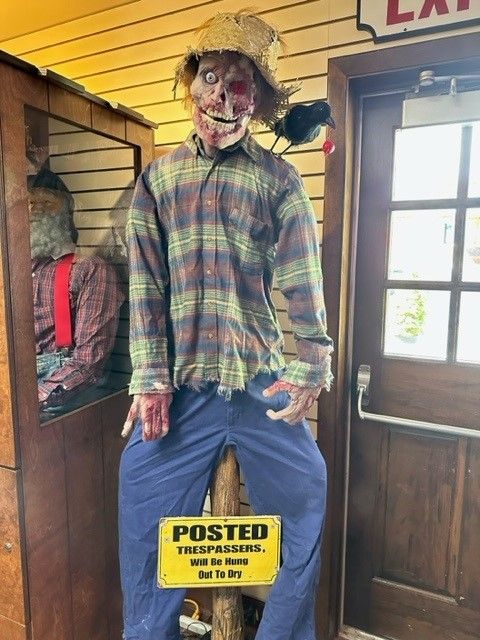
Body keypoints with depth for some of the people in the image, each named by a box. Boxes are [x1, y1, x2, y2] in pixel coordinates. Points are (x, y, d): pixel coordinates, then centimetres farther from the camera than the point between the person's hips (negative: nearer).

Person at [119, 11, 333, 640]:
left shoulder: (278, 177, 6)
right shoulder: (157, 177, 9)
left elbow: (302, 278, -2)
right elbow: (145, 285, 2)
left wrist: (310, 368, -10)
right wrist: (150, 380, -5)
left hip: (263, 380, 0)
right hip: (181, 382, 1)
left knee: (305, 495, 9)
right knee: (145, 498, 6)